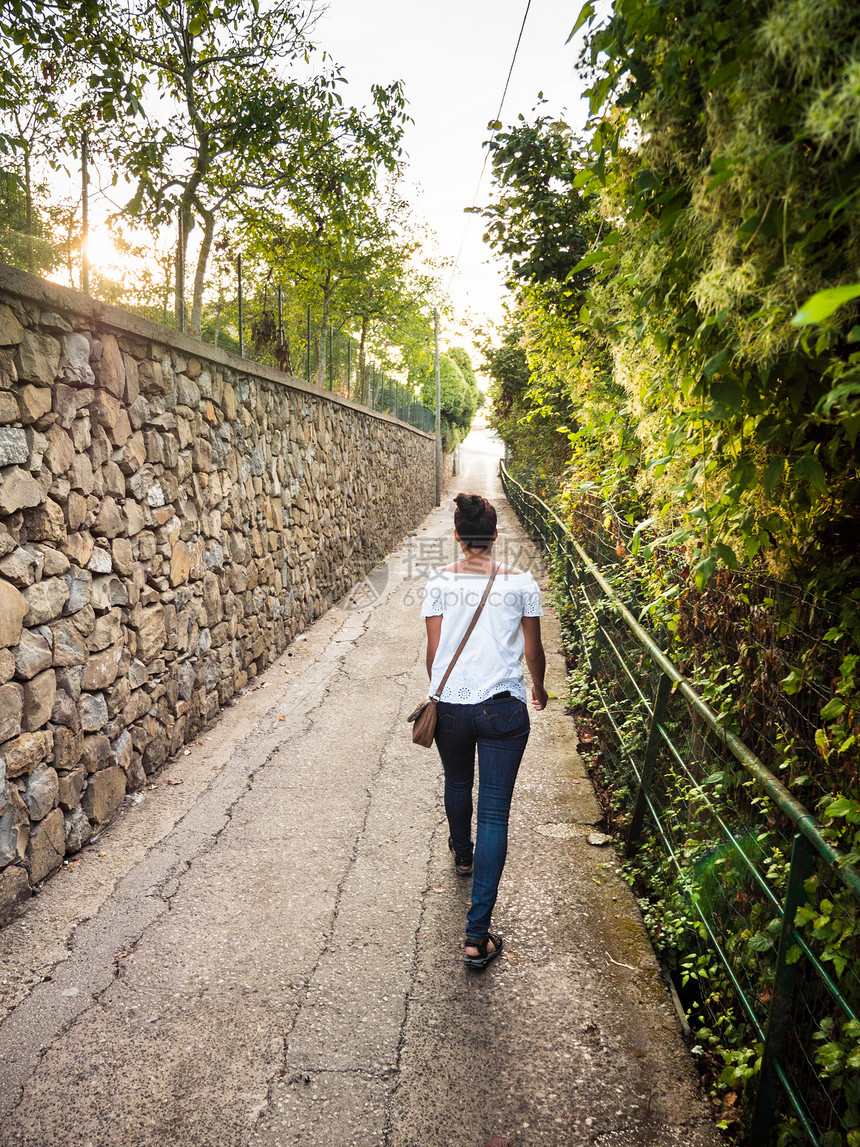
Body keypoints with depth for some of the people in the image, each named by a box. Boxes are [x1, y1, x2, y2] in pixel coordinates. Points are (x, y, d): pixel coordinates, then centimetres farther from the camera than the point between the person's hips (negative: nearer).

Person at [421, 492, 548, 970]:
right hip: (503, 710, -2)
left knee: (457, 783, 29)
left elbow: (433, 651, 0)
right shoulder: (521, 584, -6)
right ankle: (478, 935, 0)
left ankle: (463, 855, 57)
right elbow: (533, 651, 4)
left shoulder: (439, 584, -5)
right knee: (494, 812, 1)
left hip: (450, 707, 2)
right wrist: (538, 688, 24)